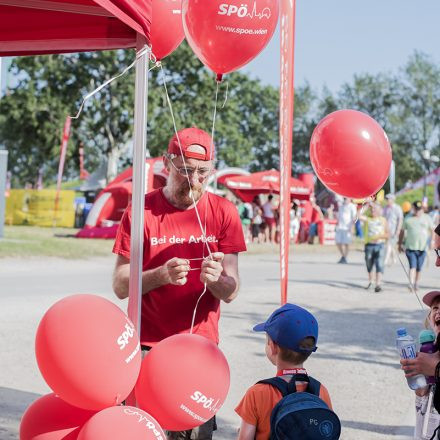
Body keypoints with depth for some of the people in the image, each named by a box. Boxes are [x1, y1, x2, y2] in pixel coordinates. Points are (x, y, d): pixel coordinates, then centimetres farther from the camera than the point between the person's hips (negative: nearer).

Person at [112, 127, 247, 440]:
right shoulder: (141, 211, -3)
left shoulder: (223, 212, 2)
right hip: (147, 345, -1)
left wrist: (216, 279, -24)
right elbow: (120, 286, -5)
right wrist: (161, 275, -23)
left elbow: (230, 293, -2)